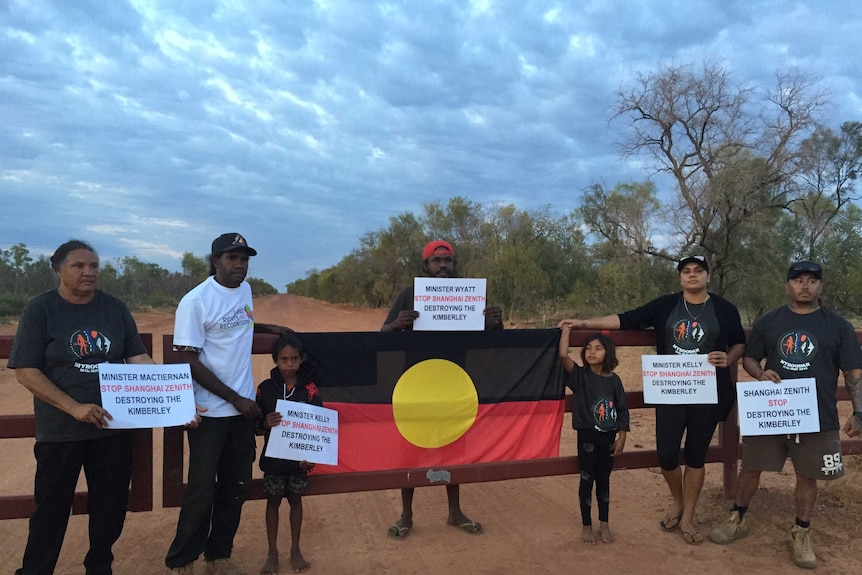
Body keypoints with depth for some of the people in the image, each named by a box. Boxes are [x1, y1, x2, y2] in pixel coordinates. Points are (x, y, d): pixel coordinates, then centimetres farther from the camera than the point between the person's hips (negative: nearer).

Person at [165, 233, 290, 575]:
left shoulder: (245, 290, 5)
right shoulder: (195, 301, -15)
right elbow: (189, 361, -16)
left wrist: (268, 328, 9)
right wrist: (235, 399, -15)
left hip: (244, 407, 6)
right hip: (211, 412, -6)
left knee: (235, 488, 13)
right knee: (202, 491, 2)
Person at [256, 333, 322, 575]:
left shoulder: (309, 389, -8)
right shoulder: (265, 388, -8)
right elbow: (255, 428, -3)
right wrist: (266, 424, -24)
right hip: (274, 457, 0)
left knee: (295, 500, 14)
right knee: (273, 501, 12)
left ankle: (295, 550, 29)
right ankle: (272, 552, 27)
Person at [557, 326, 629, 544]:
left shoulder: (613, 380, -3)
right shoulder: (580, 375, -8)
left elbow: (622, 410, 2)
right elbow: (563, 356, -25)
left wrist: (621, 438, 0)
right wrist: (566, 329, -18)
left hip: (608, 437, 2)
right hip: (587, 436, -2)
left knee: (604, 480, 15)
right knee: (587, 480, 8)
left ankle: (604, 524, 30)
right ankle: (587, 526, 22)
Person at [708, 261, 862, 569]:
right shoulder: (768, 321, 3)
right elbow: (749, 358, 9)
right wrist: (761, 374, -13)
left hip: (818, 417, -1)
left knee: (807, 476, 9)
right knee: (751, 467, 9)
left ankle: (802, 534, 28)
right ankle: (737, 519, 28)